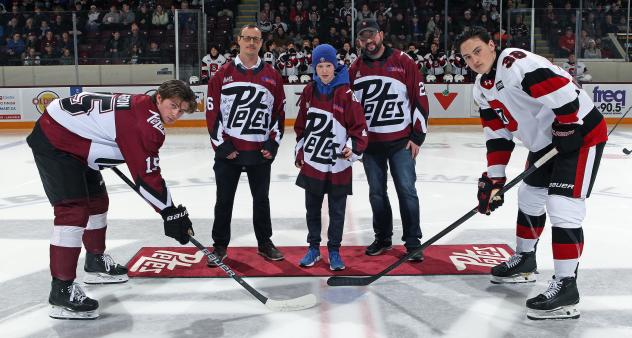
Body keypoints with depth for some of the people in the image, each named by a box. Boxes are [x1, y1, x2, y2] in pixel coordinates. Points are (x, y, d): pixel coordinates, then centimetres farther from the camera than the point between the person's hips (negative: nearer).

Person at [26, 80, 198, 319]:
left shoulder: (140, 105, 5)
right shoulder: (146, 122, -25)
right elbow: (146, 176, -25)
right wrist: (171, 212, -19)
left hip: (72, 141, 11)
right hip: (53, 141, -11)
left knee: (97, 200, 20)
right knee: (74, 210, -18)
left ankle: (96, 263, 38)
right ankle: (62, 290, -15)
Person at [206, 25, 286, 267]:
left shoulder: (272, 76, 5)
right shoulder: (223, 74, 0)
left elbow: (279, 112, 7)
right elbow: (212, 112, -2)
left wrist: (273, 143, -1)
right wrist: (221, 145, -8)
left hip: (260, 152, 2)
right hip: (227, 151, -1)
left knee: (261, 198, 13)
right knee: (224, 200, 8)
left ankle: (265, 243, 27)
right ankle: (220, 245, 21)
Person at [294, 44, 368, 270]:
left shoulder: (346, 94, -10)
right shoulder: (309, 91, 4)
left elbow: (359, 127, -8)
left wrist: (353, 147, -21)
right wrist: (299, 151, 15)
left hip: (338, 166, -4)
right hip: (311, 163, 4)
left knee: (337, 211, 7)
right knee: (312, 208, 14)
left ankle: (334, 251, 22)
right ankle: (313, 248, 29)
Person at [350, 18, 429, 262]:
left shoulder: (403, 62, -4)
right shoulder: (355, 69, 7)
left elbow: (420, 100, -4)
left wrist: (417, 136, -7)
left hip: (401, 141, -3)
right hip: (370, 142, 4)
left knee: (407, 190, -2)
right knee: (377, 193, 10)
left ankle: (412, 241, 8)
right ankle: (382, 238, 24)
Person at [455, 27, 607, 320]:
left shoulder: (516, 63, -23)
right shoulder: (482, 89, 6)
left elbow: (563, 89, -30)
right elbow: (497, 135, 7)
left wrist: (567, 129, -22)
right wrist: (494, 178, 1)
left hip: (581, 132, -10)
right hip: (545, 142, 10)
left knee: (561, 206, -16)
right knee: (529, 197, 19)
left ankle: (565, 286, -9)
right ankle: (524, 260, 38)